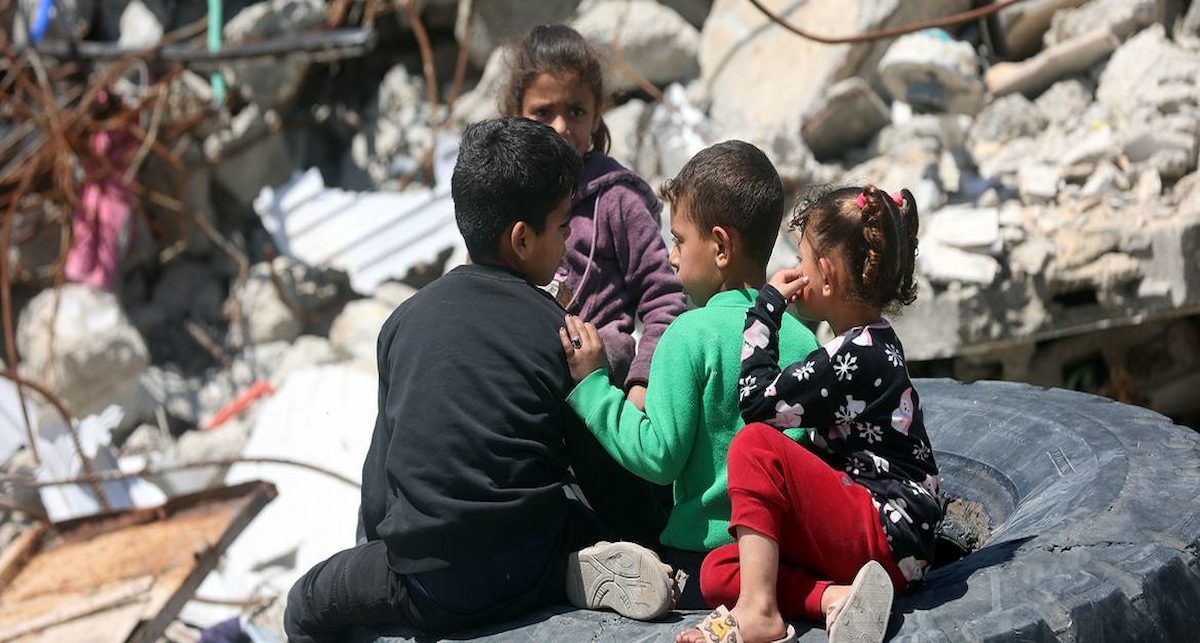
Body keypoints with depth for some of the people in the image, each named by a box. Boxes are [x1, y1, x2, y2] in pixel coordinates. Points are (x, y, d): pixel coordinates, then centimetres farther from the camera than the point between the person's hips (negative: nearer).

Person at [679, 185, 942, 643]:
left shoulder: (855, 355, -15)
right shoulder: (874, 344, 16)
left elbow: (757, 401, -15)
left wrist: (768, 305, -5)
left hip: (888, 535, -10)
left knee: (755, 444, -20)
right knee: (718, 572, -1)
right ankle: (839, 597, -21)